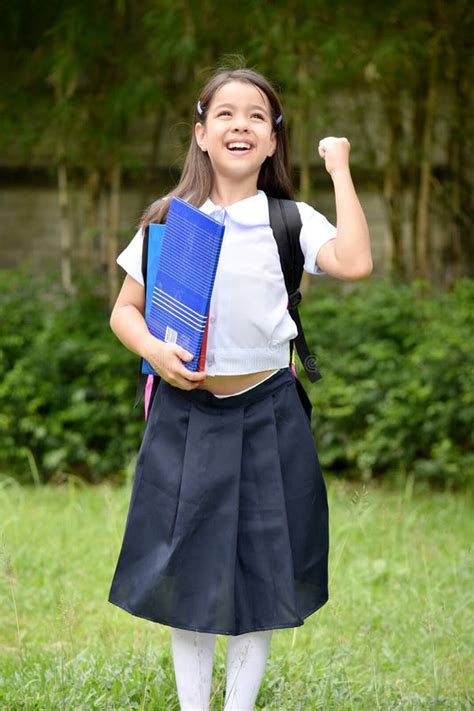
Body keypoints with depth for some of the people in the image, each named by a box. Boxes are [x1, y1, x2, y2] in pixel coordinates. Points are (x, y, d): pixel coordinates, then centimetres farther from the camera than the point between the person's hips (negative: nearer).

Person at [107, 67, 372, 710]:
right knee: (189, 571, 6)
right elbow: (125, 311, 8)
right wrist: (155, 352, -14)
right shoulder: (168, 219, 4)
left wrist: (339, 169, -13)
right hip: (184, 414, 1)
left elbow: (354, 264, -20)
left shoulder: (291, 222, -1)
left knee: (260, 569, 6)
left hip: (267, 415, -1)